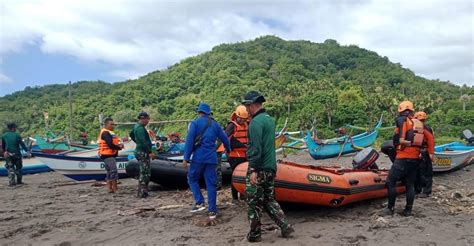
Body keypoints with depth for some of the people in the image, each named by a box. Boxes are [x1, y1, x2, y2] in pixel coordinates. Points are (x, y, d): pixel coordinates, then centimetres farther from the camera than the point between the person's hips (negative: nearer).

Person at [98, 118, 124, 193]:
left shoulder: (109, 133, 20)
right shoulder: (105, 133, -13)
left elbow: (114, 142, 20)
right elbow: (110, 144, -22)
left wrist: (119, 145, 0)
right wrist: (119, 147, -8)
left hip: (110, 155, 11)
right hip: (108, 155, -11)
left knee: (109, 172, 14)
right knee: (114, 171, -14)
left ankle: (110, 188, 20)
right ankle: (115, 189, -13)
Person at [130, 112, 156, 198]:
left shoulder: (136, 126, 16)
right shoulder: (140, 128, -17)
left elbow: (131, 134, 34)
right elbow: (143, 142, -25)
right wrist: (150, 152, -26)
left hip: (139, 151, 11)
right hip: (142, 152, -11)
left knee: (143, 172, 16)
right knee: (145, 173, -8)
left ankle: (141, 192, 22)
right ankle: (142, 193, -6)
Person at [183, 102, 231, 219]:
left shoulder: (195, 123, -1)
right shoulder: (215, 124, 12)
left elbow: (189, 141, -10)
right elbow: (224, 139, 17)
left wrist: (186, 158, -8)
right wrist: (228, 149, 38)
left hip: (198, 157, -4)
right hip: (211, 158, 4)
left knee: (192, 179, 13)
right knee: (211, 184, 6)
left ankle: (199, 202, -2)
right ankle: (212, 210, 6)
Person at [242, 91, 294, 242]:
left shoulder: (256, 122, -15)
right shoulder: (270, 119, 13)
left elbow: (256, 148, -22)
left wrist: (253, 170, -21)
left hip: (259, 169, -9)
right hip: (271, 167, 9)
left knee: (254, 202, 4)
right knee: (269, 200, 18)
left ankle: (254, 235, 14)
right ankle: (285, 227, 17)